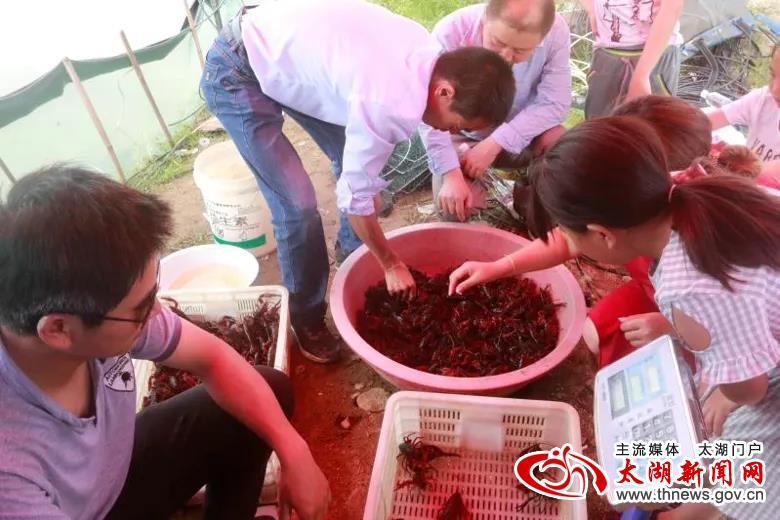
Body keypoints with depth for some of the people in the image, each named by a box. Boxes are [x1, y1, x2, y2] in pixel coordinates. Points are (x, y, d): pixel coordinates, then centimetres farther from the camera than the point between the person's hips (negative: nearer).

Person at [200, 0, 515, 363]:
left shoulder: (426, 51, -9)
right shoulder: (390, 103, -34)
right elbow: (354, 197, -22)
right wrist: (392, 264, -8)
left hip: (282, 49, 9)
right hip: (235, 74, -9)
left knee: (352, 157, 11)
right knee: (298, 205, -13)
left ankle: (353, 252, 35)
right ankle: (306, 316, 10)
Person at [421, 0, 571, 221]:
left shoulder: (556, 31, -23)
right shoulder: (451, 32, -28)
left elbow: (554, 103, -21)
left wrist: (495, 144, -30)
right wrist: (451, 174, -36)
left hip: (524, 133, 2)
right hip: (463, 136, -1)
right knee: (453, 209, -22)